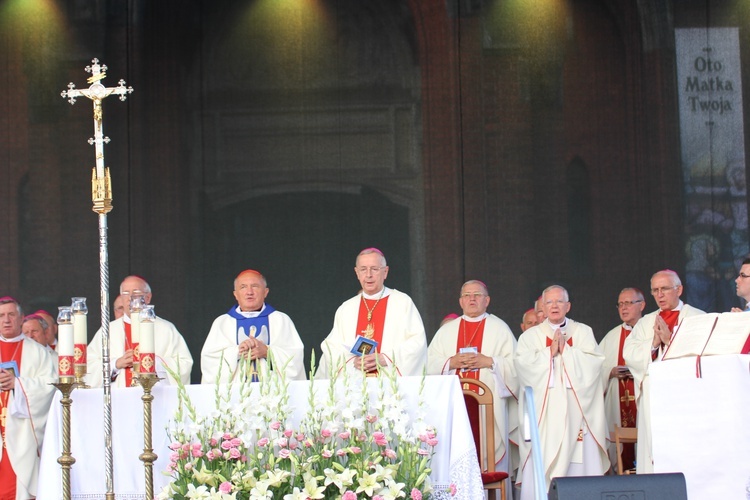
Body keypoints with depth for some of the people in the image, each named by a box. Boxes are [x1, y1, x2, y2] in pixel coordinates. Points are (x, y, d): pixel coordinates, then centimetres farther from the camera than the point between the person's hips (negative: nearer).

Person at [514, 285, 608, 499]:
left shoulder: (583, 332, 13)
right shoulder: (530, 336, 13)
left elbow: (593, 362, -2)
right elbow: (524, 365, -3)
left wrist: (565, 350, -7)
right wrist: (550, 352, -8)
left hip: (576, 408, 0)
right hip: (544, 411, 0)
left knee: (580, 461, -7)